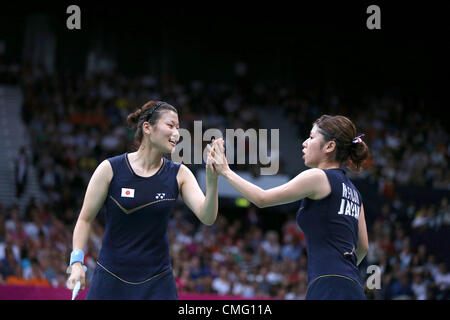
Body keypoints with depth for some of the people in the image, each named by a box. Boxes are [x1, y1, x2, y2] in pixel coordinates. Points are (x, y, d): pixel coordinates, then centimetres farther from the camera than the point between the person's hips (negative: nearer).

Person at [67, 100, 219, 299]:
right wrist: (77, 262, -9)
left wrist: (212, 180, -29)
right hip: (109, 280, -1)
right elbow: (85, 219, 2)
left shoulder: (179, 174, -1)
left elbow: (207, 218, -13)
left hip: (157, 283, 1)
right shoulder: (110, 169, -6)